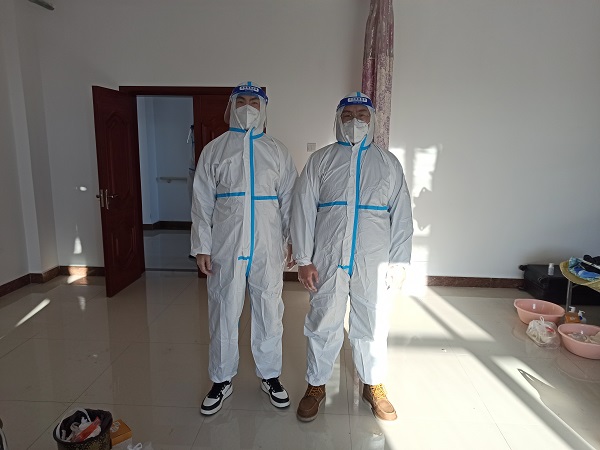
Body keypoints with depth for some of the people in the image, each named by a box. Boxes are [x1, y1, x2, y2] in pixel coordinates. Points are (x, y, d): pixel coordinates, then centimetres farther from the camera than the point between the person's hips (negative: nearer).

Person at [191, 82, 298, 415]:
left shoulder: (278, 152, 8)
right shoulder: (214, 150, 6)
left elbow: (290, 199, 8)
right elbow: (202, 202, 3)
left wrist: (294, 241, 2)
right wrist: (202, 247, -3)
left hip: (268, 249, 1)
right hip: (226, 248, 0)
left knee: (269, 313, 10)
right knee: (223, 315, 9)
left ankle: (270, 375, 31)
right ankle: (222, 380, 28)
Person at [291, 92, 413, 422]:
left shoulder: (388, 163, 8)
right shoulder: (320, 160, 4)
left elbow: (402, 215, 7)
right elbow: (302, 209, -1)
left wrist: (398, 263, 1)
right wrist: (304, 260, -6)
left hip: (373, 262, 1)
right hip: (328, 259, -1)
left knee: (372, 326, 12)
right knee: (323, 324, 9)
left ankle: (373, 385, 35)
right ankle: (316, 386, 30)